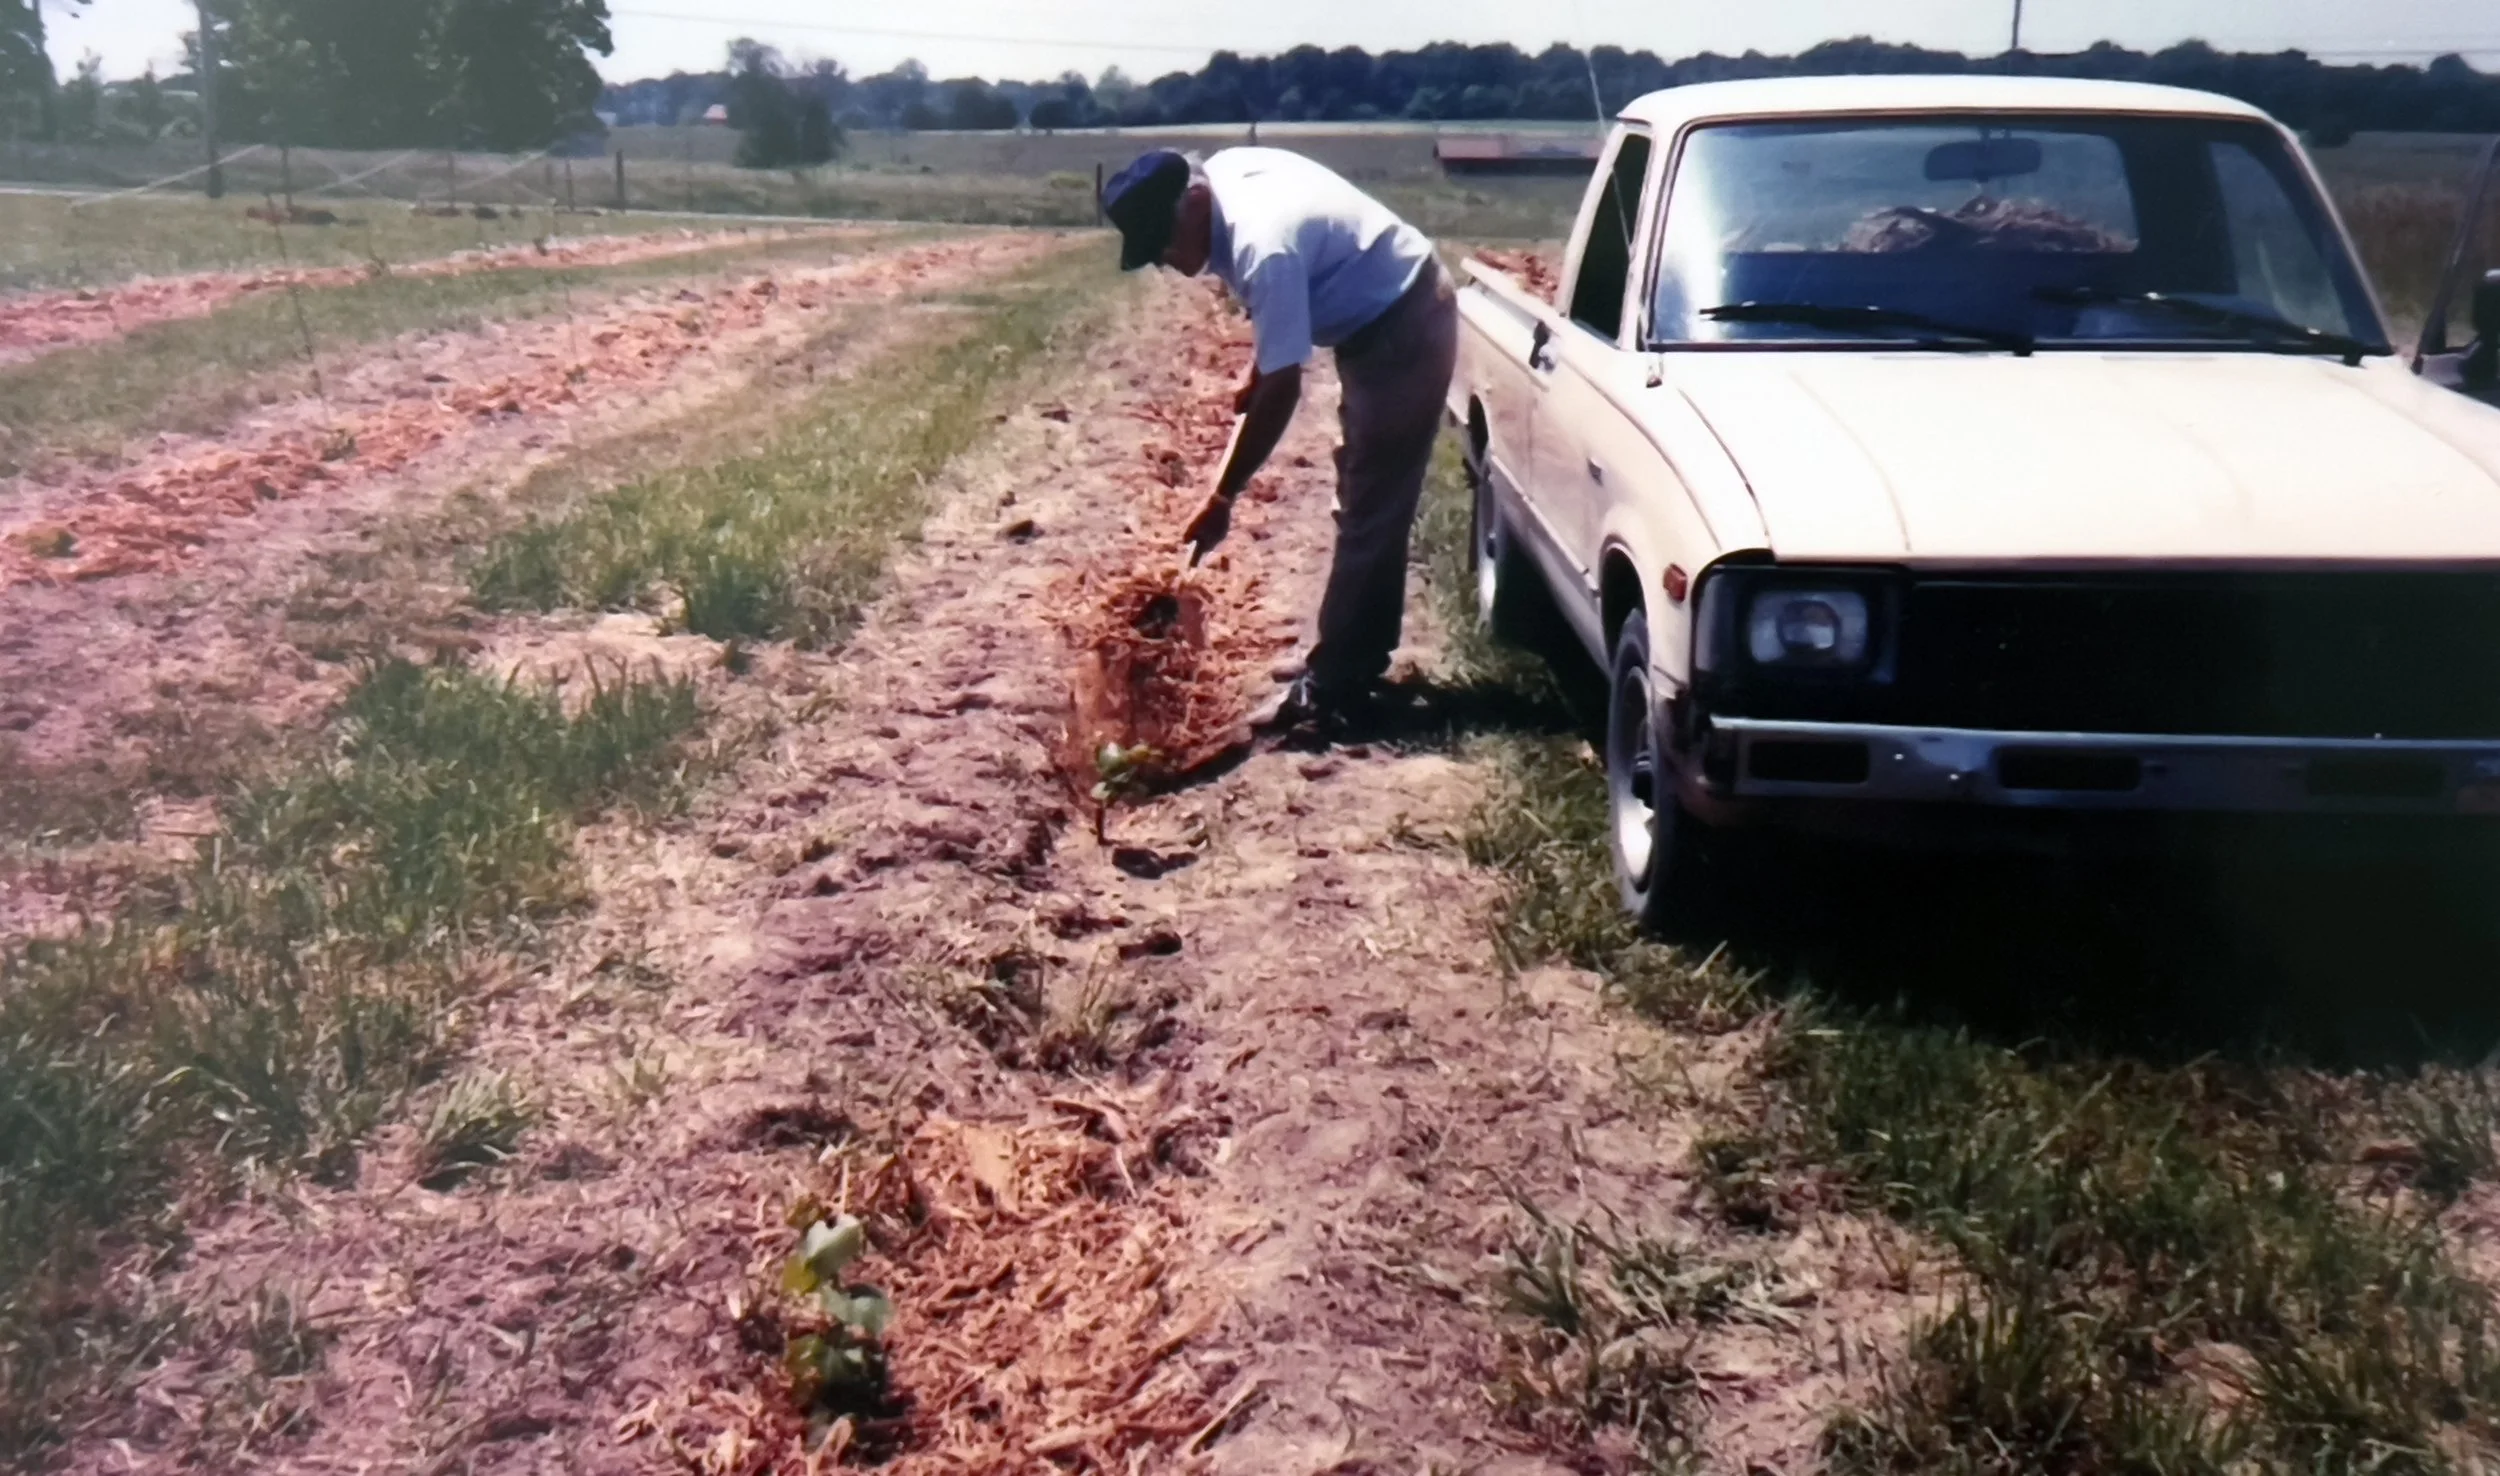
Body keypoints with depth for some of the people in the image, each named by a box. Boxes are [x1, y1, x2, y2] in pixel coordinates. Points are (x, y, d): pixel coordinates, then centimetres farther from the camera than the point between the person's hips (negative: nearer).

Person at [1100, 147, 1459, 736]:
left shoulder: (1263, 245, -32)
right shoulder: (1222, 174, -5)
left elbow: (1282, 389, -29)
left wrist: (1221, 499, -25)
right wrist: (1257, 375, 11)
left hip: (1405, 329, -10)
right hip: (1380, 318, 10)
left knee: (1369, 514, -7)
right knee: (1370, 508, 16)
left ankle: (1333, 690, -2)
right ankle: (1359, 660, 27)